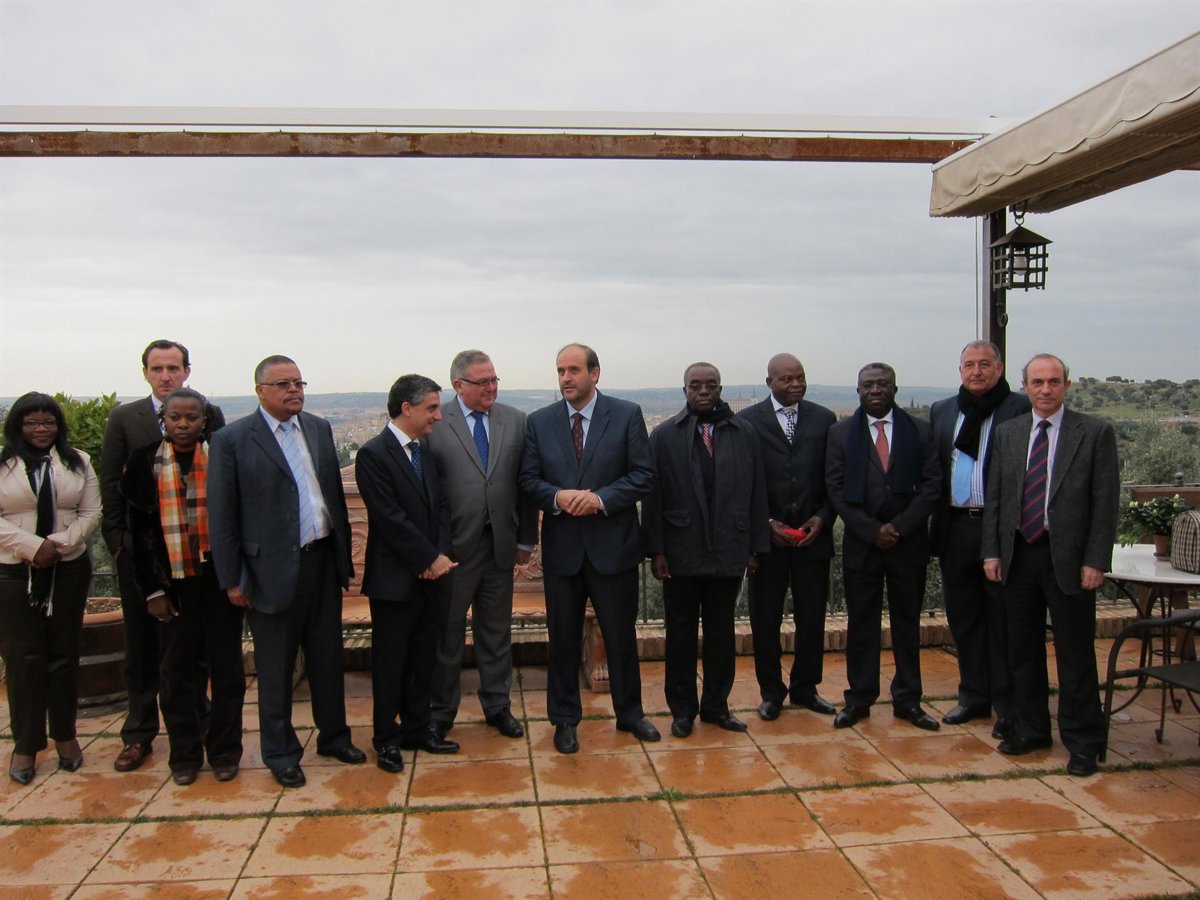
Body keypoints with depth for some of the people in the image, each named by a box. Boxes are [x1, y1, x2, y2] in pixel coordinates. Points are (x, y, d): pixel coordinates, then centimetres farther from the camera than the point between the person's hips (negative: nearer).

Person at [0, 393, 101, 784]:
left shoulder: (78, 462, 7)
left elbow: (91, 514, 3)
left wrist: (58, 544, -12)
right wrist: (32, 546, -16)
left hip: (68, 570, 2)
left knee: (64, 653, 8)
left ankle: (65, 735, 20)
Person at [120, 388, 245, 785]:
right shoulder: (146, 463, 2)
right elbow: (140, 532, 2)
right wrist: (152, 589, -2)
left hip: (219, 576, -1)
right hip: (173, 582, 1)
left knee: (226, 666, 7)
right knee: (176, 670, 8)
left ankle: (225, 751, 20)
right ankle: (184, 754, 22)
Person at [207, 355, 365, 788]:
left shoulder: (319, 428, 8)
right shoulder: (232, 440, -8)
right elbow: (221, 515, -7)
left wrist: (344, 553, 10)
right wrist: (232, 579, -8)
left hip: (323, 559, 5)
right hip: (274, 569, -5)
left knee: (328, 655, 16)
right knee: (276, 667, 9)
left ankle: (333, 735, 33)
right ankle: (280, 752, 25)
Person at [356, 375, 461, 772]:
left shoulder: (425, 451, 10)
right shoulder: (373, 454, -14)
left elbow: (441, 506, 8)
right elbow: (391, 519, -18)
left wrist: (441, 554, -7)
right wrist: (432, 558, -15)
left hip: (428, 575, 7)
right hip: (394, 578, -7)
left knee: (423, 657, 15)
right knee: (390, 661, 6)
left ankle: (418, 728, 28)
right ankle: (387, 738, 20)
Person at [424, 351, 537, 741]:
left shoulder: (515, 421, 4)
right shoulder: (433, 423, -7)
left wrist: (525, 539, 4)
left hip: (500, 545, 3)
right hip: (452, 547, -3)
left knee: (497, 632, 15)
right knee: (447, 633, 11)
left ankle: (497, 705, 31)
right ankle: (442, 711, 27)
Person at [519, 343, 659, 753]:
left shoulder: (627, 415, -3)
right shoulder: (539, 422, 3)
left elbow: (644, 475, -6)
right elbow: (529, 480, 2)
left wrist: (601, 498, -19)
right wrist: (558, 497, -18)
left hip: (613, 544, -1)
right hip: (561, 547, 2)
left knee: (621, 634, 11)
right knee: (563, 638, 11)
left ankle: (629, 712, 30)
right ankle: (565, 719, 26)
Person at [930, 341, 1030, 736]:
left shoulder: (1020, 409, -4)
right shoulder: (941, 411, 12)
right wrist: (937, 522, 6)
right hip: (955, 528, 5)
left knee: (1003, 619, 3)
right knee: (963, 618, 13)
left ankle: (1007, 706, 14)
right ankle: (974, 697, 27)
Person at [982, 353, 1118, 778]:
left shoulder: (1095, 433, -2)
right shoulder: (1007, 432, 8)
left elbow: (1105, 502, -6)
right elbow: (994, 498, 8)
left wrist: (1095, 561, -11)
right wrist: (992, 552, 2)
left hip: (1068, 559, -4)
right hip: (1018, 556, 4)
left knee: (1075, 653, 5)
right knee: (1023, 650, 13)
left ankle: (1082, 742, 17)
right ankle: (1031, 729, 27)